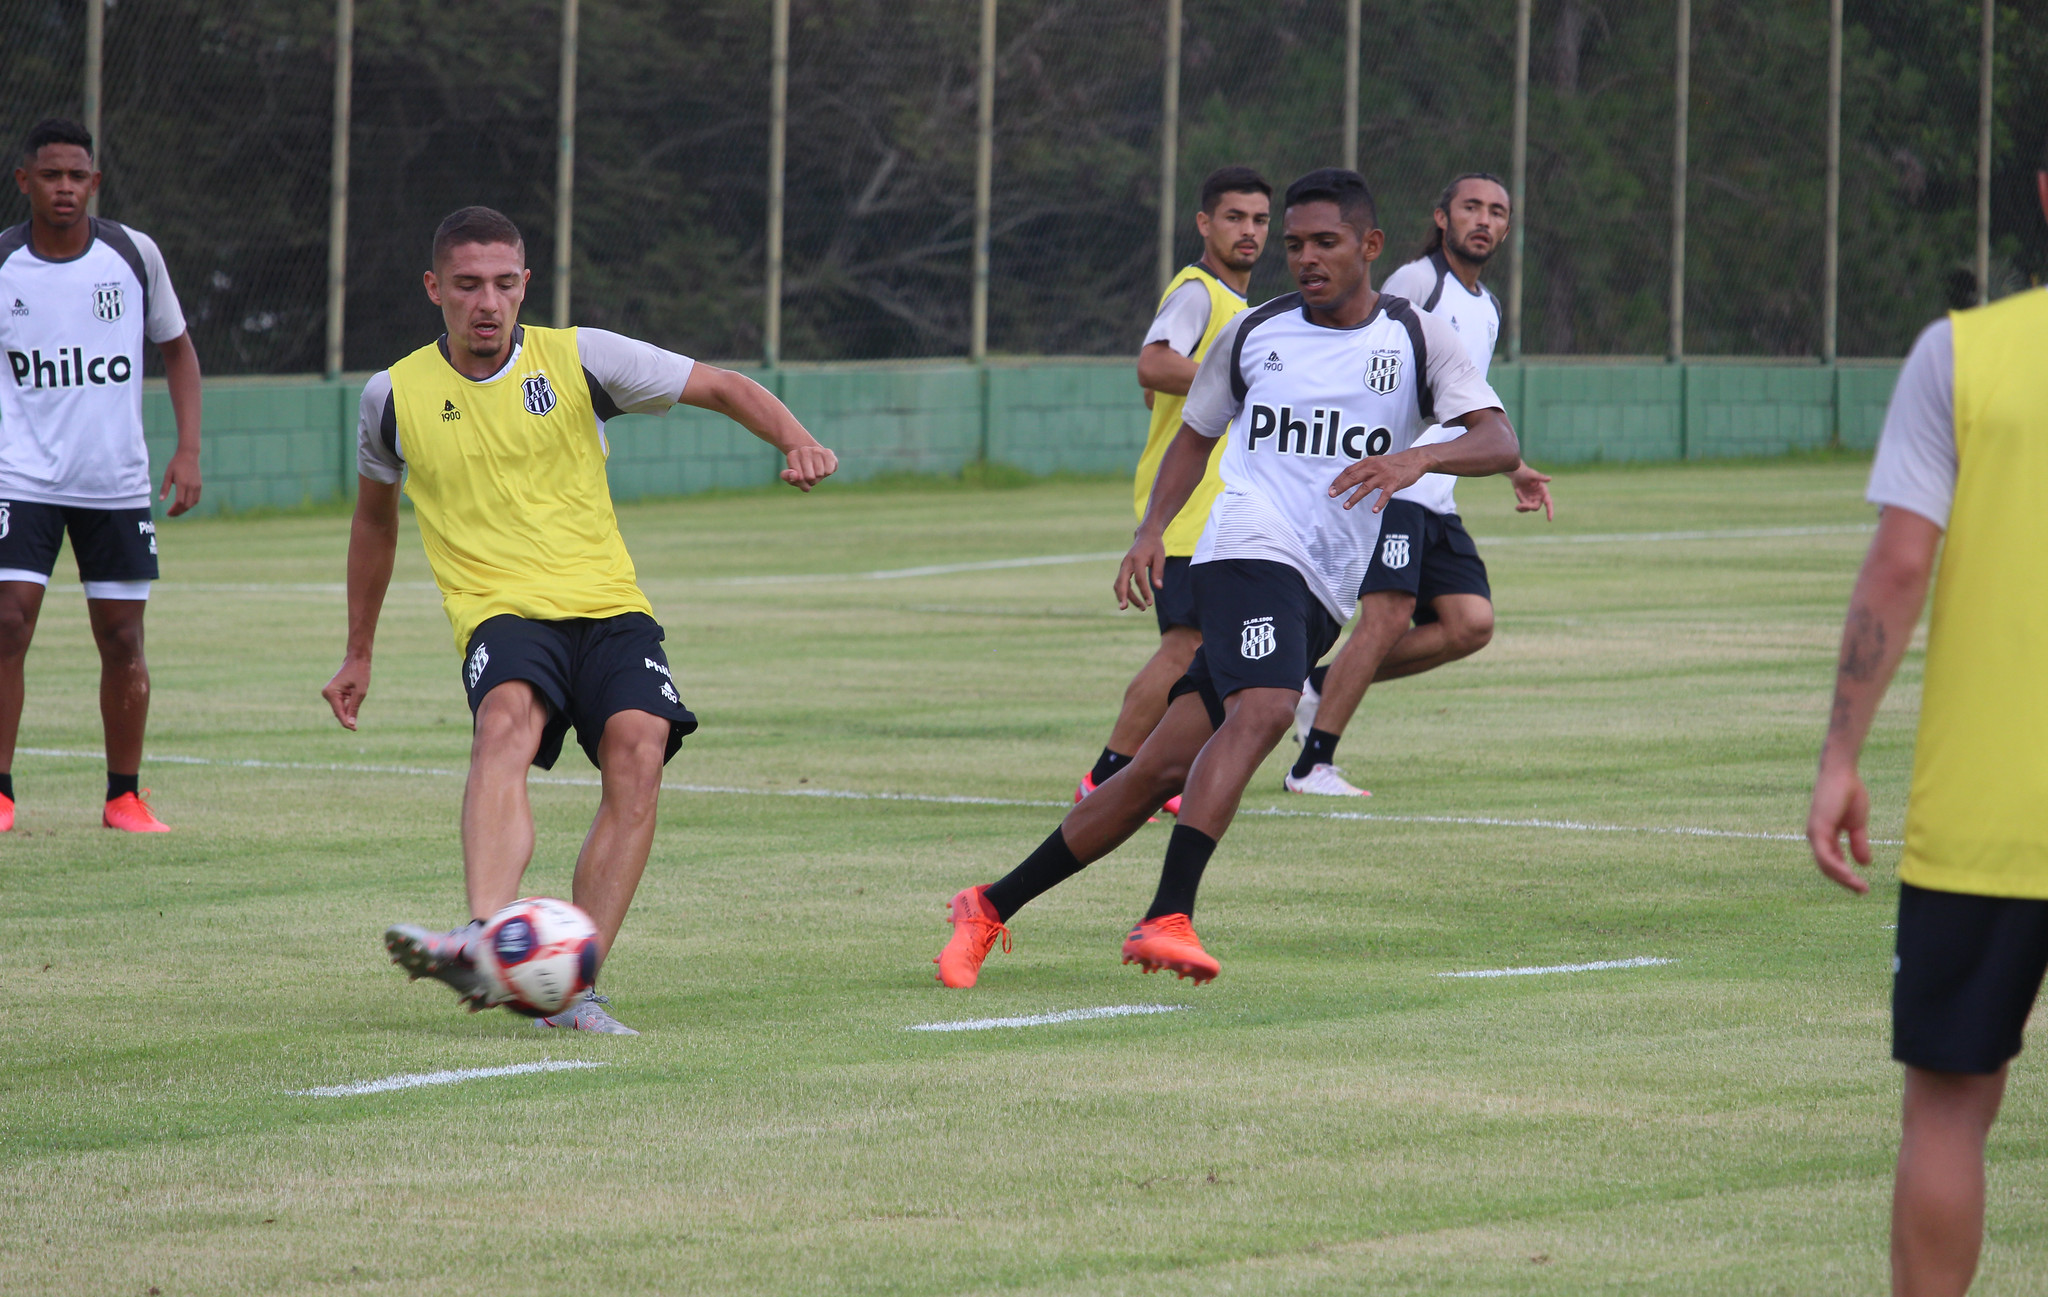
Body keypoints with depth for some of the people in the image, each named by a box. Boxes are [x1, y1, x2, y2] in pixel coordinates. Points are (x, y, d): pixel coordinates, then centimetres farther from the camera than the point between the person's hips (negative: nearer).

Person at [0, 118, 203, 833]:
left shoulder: (133, 253, 0)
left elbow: (177, 348, 12)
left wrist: (188, 449, 1)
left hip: (117, 480, 2)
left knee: (123, 640, 3)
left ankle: (125, 796, 16)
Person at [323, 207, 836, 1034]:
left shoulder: (577, 359, 5)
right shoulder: (396, 397, 8)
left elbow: (722, 389, 7)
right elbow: (375, 517, 25)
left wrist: (795, 441, -13)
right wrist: (358, 654, 30)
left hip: (606, 602, 1)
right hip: (502, 614, -1)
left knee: (638, 749, -27)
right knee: (507, 721, -35)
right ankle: (484, 947, -54)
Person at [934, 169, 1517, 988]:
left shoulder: (1415, 342, 7)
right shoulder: (1253, 334, 11)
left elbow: (1498, 443, -5)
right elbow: (1196, 433, 24)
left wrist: (1418, 458, -25)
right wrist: (1153, 530, 7)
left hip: (1319, 597, 2)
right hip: (1249, 551, -2)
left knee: (1164, 770, 0)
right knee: (1263, 709, -32)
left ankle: (993, 907, 10)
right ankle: (1168, 919, -40)